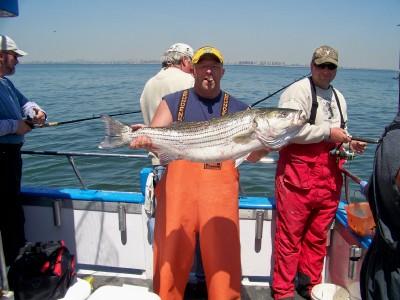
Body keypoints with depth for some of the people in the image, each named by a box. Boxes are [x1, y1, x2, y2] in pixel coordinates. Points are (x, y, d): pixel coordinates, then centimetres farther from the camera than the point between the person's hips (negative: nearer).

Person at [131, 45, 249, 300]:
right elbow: (152, 138, 1)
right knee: (171, 252, 2)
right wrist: (143, 139, -22)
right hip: (178, 181, 0)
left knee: (223, 253, 0)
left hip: (220, 185, 1)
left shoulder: (238, 109, 11)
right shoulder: (173, 102, 11)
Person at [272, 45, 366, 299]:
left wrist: (350, 143, 10)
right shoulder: (297, 91, -6)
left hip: (330, 178, 7)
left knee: (318, 236, 15)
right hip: (298, 174, -7)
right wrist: (328, 132, -15)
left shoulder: (339, 97, 21)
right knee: (290, 235, -1)